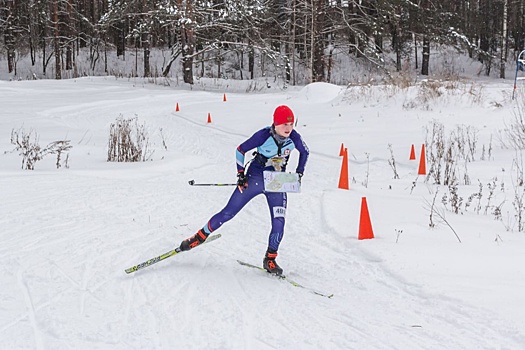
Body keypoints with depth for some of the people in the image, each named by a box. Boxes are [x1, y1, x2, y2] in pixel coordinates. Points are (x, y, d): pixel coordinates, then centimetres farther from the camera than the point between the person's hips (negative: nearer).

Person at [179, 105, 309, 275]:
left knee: (279, 223, -10)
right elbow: (240, 150, -8)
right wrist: (240, 173, -10)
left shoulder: (294, 138, -13)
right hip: (254, 178, -2)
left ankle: (270, 260, 6)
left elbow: (305, 152, 10)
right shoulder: (263, 135, -22)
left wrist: (299, 173, 3)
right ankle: (201, 236, 17)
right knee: (228, 212, -1)